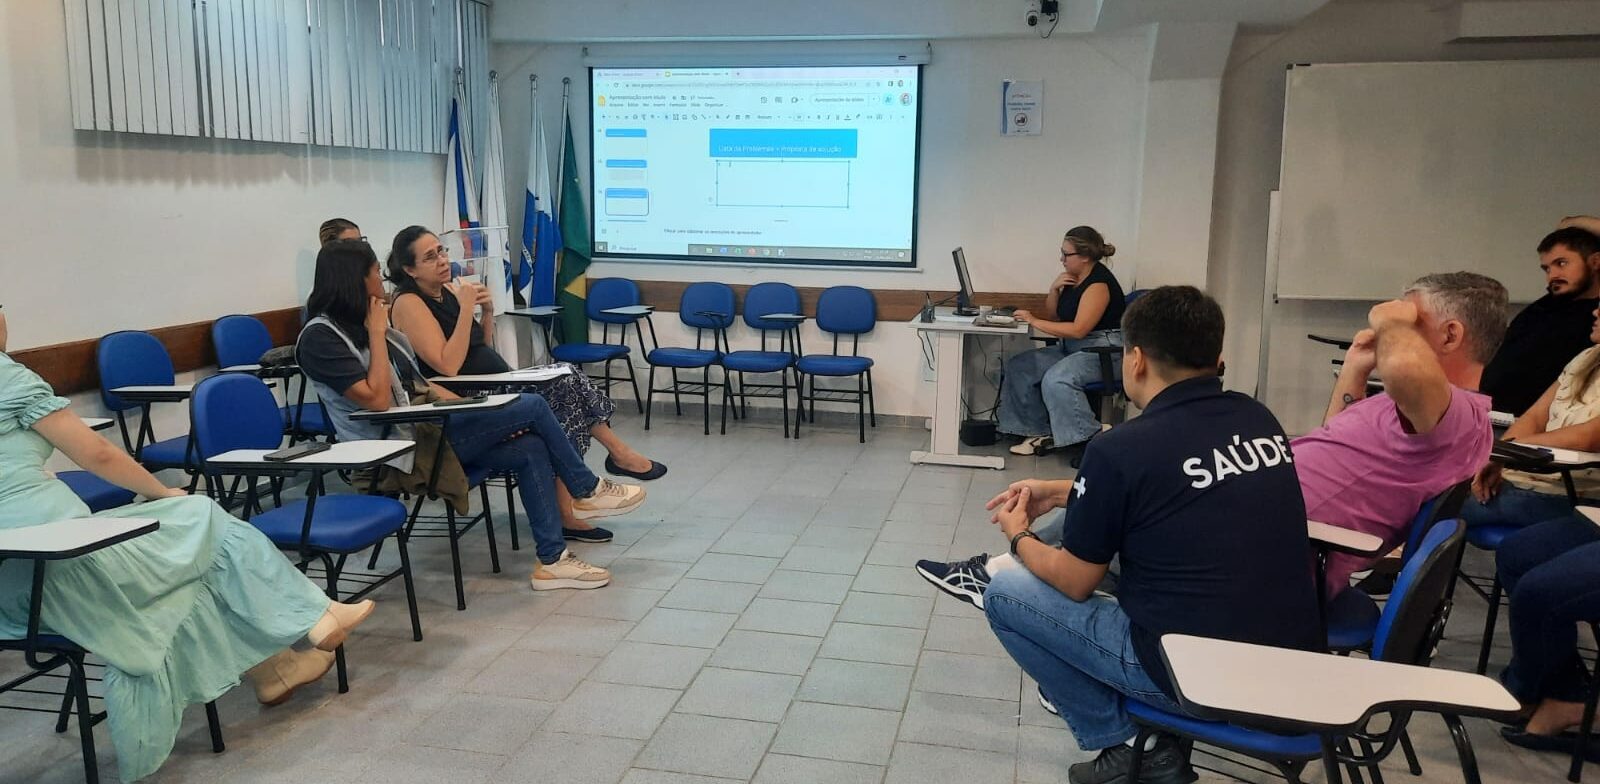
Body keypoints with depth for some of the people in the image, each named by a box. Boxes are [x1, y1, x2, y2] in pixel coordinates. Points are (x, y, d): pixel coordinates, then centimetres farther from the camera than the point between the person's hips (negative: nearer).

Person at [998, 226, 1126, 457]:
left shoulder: (1098, 282, -17)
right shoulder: (1072, 277, 10)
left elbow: (1078, 329, -23)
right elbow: (1053, 316, 16)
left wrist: (1034, 321, -18)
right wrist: (1054, 288, -2)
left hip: (1103, 352, -10)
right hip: (1072, 348, 10)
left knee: (1056, 379, -34)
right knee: (1019, 367, -5)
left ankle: (1092, 439, -19)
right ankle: (1039, 431, -1)